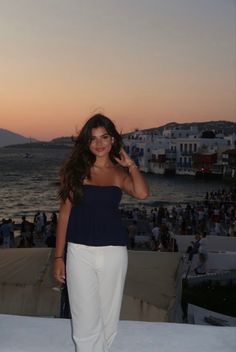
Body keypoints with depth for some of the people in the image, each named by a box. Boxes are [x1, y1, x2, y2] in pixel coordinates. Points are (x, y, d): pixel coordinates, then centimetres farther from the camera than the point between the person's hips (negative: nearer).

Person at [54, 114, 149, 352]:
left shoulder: (120, 173, 6)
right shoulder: (75, 170, 3)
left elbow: (142, 193, -15)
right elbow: (64, 213, 3)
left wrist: (130, 164, -3)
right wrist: (58, 257, 1)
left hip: (113, 252, 2)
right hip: (80, 251, -1)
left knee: (108, 320, 11)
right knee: (86, 323, -1)